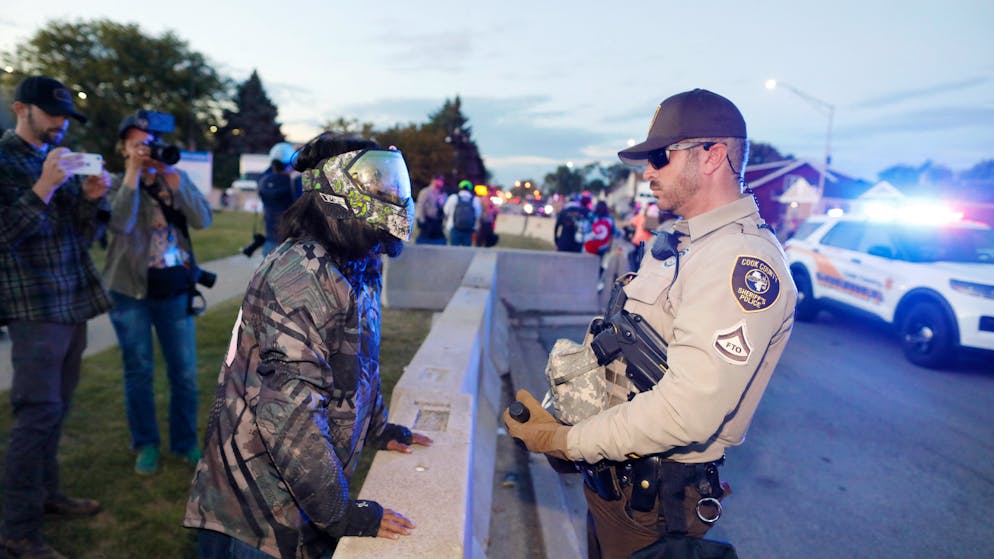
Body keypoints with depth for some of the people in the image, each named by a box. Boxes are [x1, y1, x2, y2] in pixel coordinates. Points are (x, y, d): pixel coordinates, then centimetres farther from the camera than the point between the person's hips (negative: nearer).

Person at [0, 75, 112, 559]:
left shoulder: (63, 160, 15)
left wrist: (91, 197, -5)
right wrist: (45, 185, -22)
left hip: (75, 302, 7)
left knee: (56, 408, 13)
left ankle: (46, 492, 27)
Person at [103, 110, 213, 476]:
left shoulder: (177, 178, 5)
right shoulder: (116, 184, -1)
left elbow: (203, 220, -9)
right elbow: (120, 225, -22)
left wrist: (174, 181, -18)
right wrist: (133, 175, -21)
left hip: (175, 290, 2)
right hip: (130, 291, -2)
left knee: (185, 372, 6)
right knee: (139, 372, 8)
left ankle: (185, 442, 22)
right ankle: (146, 445, 23)